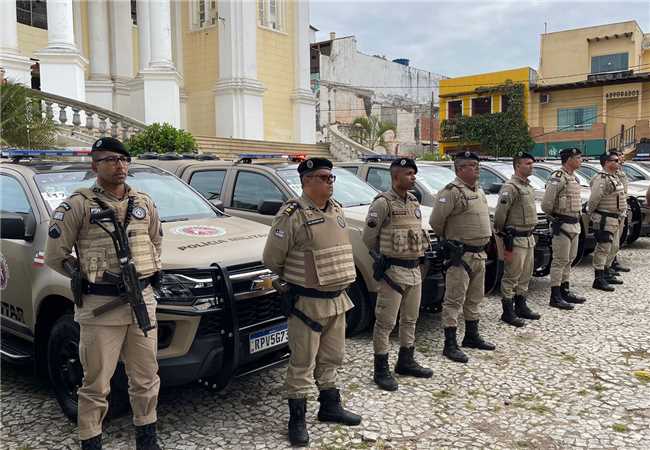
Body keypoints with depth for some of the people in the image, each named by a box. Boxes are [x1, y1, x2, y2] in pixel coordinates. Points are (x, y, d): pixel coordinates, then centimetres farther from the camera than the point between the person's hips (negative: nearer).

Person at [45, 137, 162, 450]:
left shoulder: (144, 203, 10)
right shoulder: (78, 204, -5)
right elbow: (54, 255, -3)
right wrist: (88, 276, -2)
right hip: (100, 307, -4)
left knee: (145, 380, 14)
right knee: (96, 385, 4)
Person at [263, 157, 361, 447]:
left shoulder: (337, 210, 8)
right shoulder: (293, 214, -16)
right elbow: (271, 258, -11)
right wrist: (297, 281, 4)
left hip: (337, 300, 7)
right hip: (308, 303, -7)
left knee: (331, 359, 19)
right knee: (302, 364, 3)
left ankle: (330, 406, 35)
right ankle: (297, 420, 16)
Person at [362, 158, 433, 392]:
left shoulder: (414, 202, 11)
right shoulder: (383, 203, -13)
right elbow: (368, 237, -9)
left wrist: (414, 254, 12)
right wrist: (386, 256, 4)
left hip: (415, 270, 8)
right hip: (393, 271, -8)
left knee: (410, 319, 17)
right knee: (385, 322, -1)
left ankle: (406, 361, 32)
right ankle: (381, 370, 9)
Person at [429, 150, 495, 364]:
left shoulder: (479, 191, 14)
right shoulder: (451, 192, -15)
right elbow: (435, 222, -16)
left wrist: (483, 243, 18)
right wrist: (448, 239, -1)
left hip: (480, 253, 9)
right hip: (461, 255, -9)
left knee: (475, 298, 18)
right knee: (454, 300, -4)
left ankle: (472, 336, 32)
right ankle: (450, 345, 2)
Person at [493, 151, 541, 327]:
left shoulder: (528, 186, 15)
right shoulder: (510, 187, -15)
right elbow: (500, 215, -19)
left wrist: (531, 234, 17)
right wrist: (505, 237, -15)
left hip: (529, 238, 9)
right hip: (516, 239, -9)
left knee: (526, 275, 16)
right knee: (511, 276, -2)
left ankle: (521, 306, 29)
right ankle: (508, 311, 7)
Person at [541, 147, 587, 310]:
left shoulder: (573, 178, 14)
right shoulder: (557, 178, -16)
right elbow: (546, 204, -20)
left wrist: (577, 219, 14)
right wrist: (554, 218, -7)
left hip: (574, 225, 9)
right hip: (563, 226, -9)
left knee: (569, 260, 15)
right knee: (560, 261, -5)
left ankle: (565, 291, 26)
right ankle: (555, 297, 1)